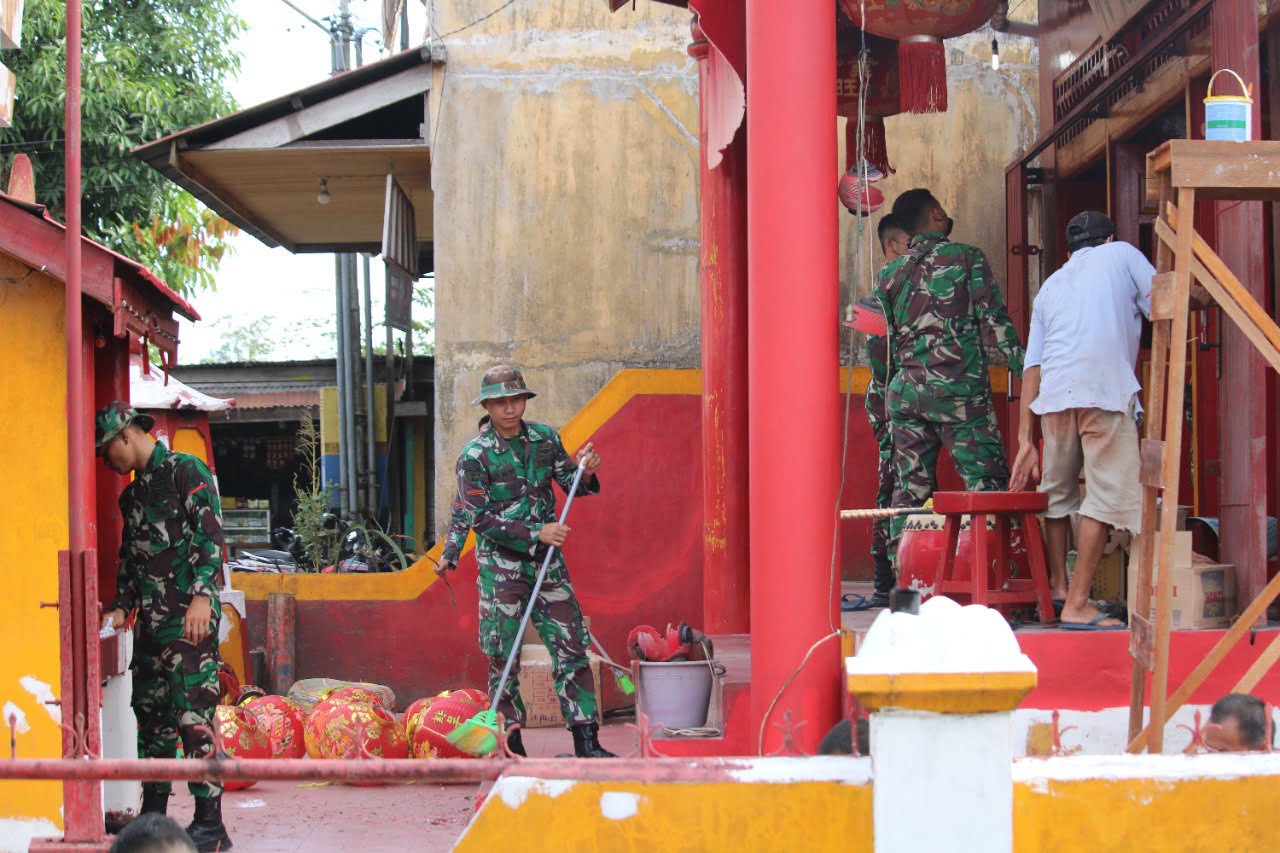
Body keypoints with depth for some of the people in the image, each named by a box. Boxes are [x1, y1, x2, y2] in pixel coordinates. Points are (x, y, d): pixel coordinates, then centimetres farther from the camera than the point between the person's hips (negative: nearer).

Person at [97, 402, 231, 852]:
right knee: (151, 714, 9)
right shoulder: (132, 494, 22)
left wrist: (202, 595, -21)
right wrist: (121, 607, 15)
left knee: (193, 717, -11)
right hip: (150, 622, 9)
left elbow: (209, 535, -12)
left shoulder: (185, 471, -4)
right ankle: (152, 815, 16)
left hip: (189, 618, -9)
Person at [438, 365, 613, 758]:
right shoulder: (475, 455, -9)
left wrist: (585, 472, -9)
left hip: (548, 563, 4)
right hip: (500, 566, -3)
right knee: (502, 654, 0)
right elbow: (478, 518, -13)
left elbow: (571, 485, 15)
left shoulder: (544, 438, 4)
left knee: (571, 647, -1)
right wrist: (535, 534, -19)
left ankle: (586, 740, 1)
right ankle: (509, 743, 11)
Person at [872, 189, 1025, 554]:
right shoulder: (967, 257, 1)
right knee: (987, 485, -3)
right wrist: (1026, 373, -6)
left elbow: (882, 344, 13)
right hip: (958, 389, -5)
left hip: (906, 393, 5)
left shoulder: (889, 275, 13)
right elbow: (994, 318, -6)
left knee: (909, 490, 8)